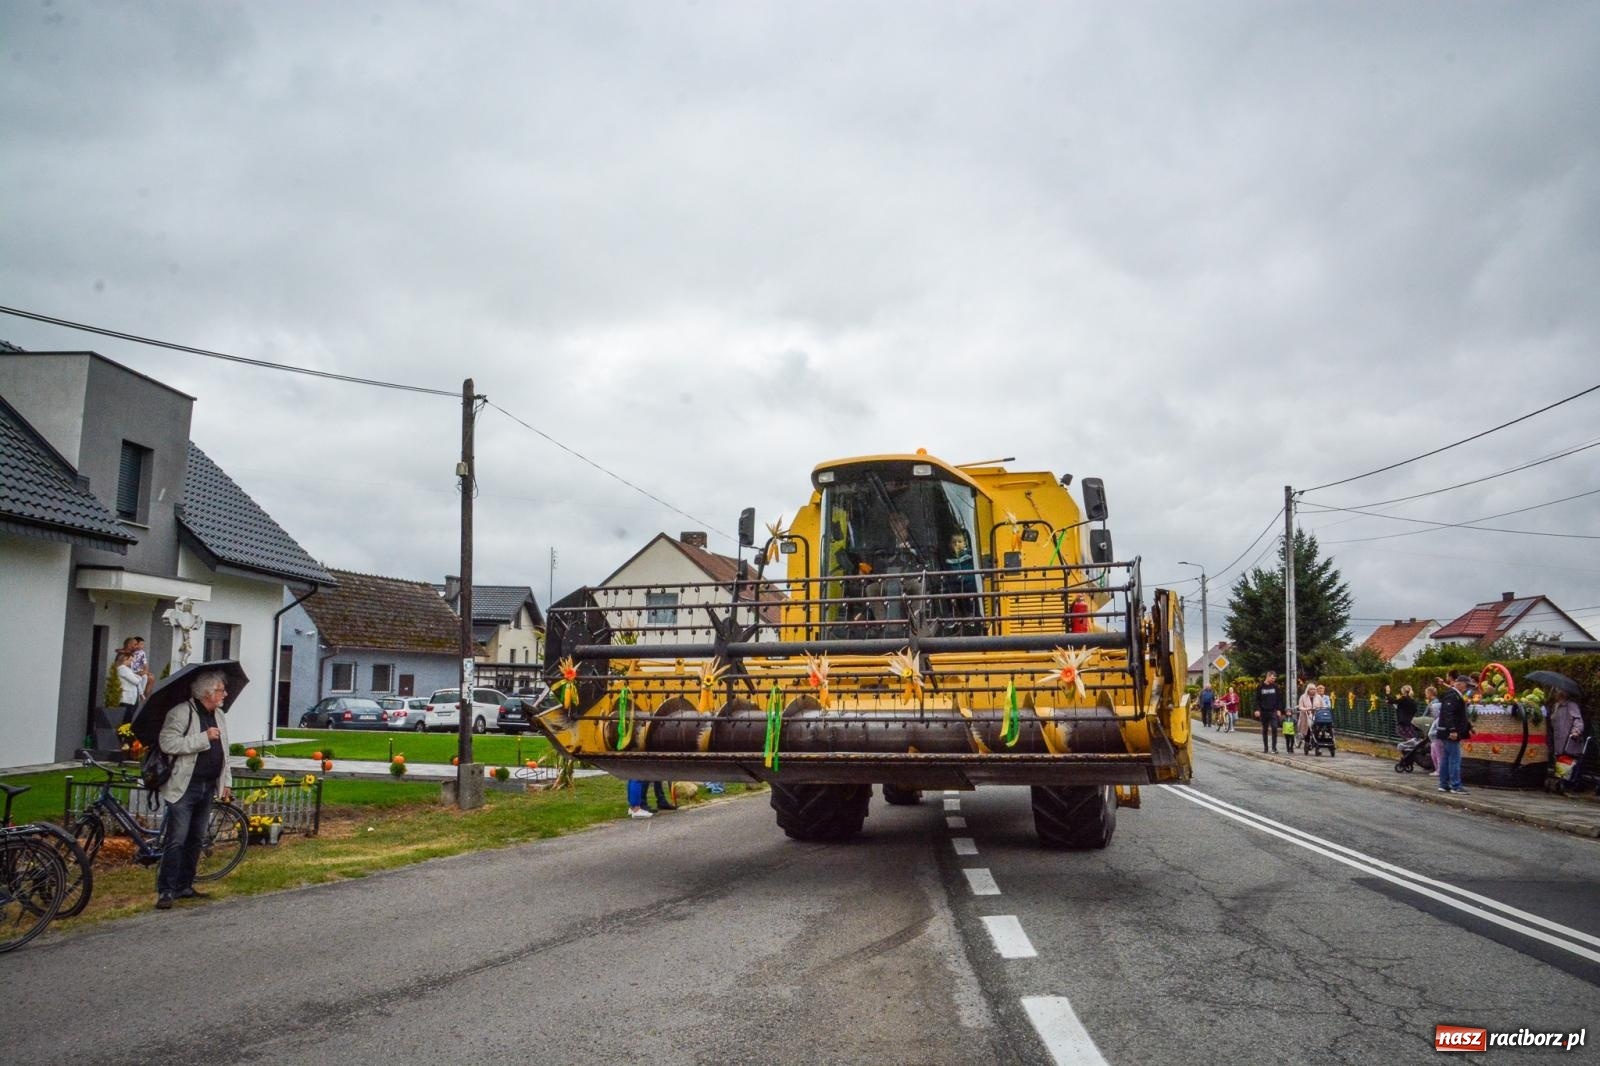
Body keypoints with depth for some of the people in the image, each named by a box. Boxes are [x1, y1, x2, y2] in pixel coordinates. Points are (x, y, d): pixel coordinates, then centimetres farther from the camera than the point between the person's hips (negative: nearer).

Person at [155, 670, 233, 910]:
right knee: (176, 841, -8)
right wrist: (204, 737, -22)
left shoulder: (219, 716, 14)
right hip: (184, 787, -7)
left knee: (196, 840, 12)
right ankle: (166, 891, -3)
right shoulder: (182, 712, -10)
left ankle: (184, 886, 22)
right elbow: (168, 743, -21)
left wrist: (226, 782, 17)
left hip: (208, 787, 8)